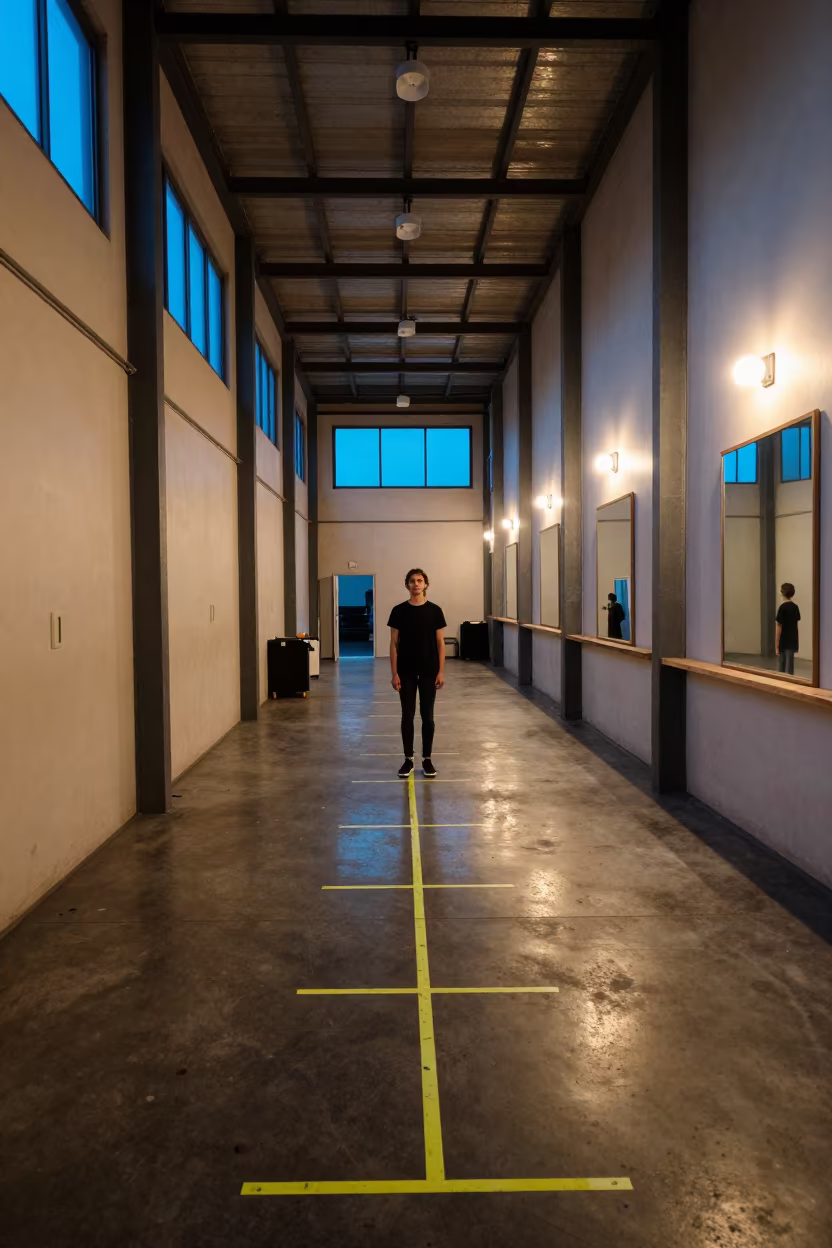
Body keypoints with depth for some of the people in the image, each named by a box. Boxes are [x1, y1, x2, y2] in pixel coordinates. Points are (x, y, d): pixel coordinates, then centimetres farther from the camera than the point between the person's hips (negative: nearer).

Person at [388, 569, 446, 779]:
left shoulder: (434, 610, -1)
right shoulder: (399, 611, -1)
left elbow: (440, 642, 1)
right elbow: (394, 643, 0)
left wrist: (441, 671, -4)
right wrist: (394, 673, -5)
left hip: (429, 671, 0)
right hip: (406, 672, 0)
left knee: (427, 715, 7)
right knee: (407, 715, 6)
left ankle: (427, 759, 18)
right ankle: (408, 759, 17)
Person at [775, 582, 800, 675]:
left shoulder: (783, 607, -13)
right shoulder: (795, 607, 5)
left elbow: (779, 628, -14)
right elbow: (795, 623, 12)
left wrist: (776, 645, -11)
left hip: (783, 643, -6)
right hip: (792, 642, 6)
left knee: (781, 669, 4)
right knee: (790, 668, 8)